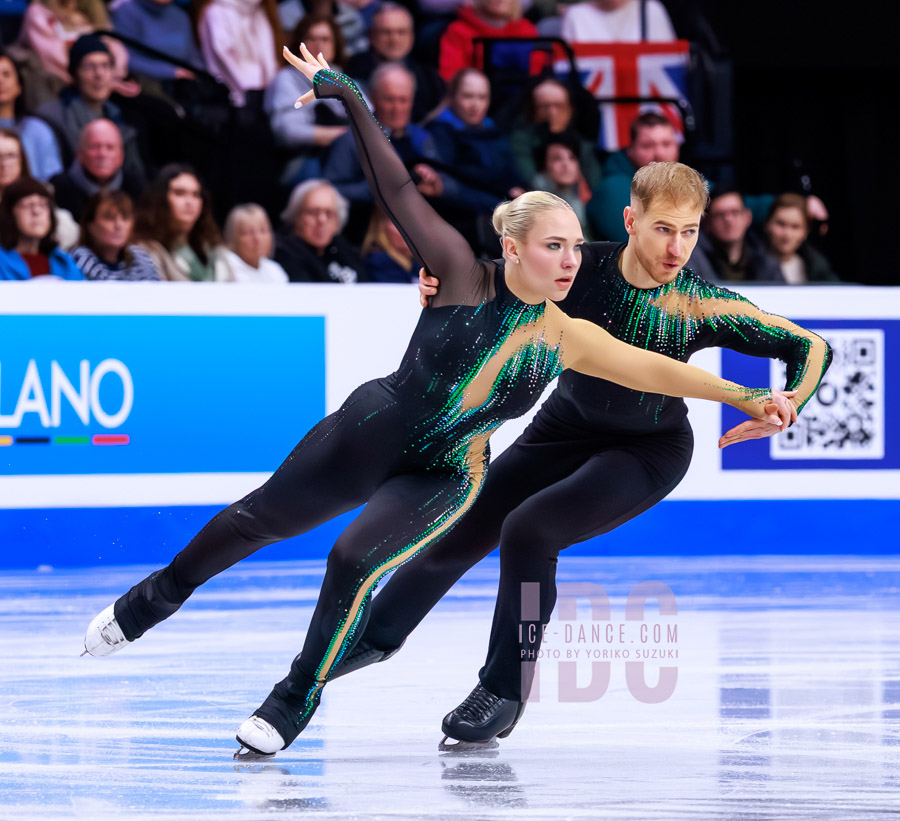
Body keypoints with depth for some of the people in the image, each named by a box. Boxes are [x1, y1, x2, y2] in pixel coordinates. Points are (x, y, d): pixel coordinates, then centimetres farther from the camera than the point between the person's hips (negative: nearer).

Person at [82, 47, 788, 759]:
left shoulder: (569, 340, -9)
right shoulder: (466, 278, -16)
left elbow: (654, 369, -4)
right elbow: (400, 196, -17)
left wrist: (743, 396, -9)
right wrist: (351, 100, -20)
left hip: (443, 479, 0)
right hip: (376, 429, 0)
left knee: (355, 560, -22)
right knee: (260, 518, 4)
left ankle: (299, 699, -4)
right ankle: (156, 598, 31)